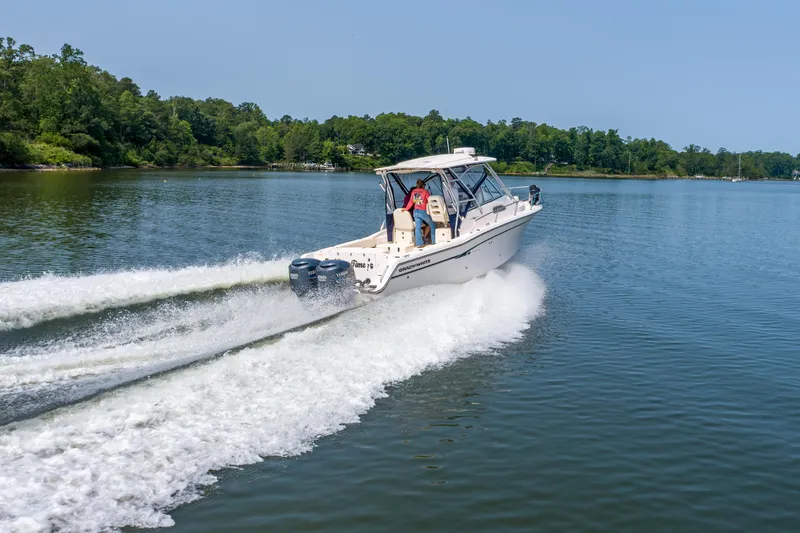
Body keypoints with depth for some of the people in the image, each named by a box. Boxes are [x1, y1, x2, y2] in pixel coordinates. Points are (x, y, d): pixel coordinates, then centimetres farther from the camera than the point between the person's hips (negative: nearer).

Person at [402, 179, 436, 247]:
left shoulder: (413, 191, 7)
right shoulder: (425, 191, -7)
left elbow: (410, 202, 10)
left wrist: (406, 208, 22)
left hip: (416, 211, 5)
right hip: (424, 212, -5)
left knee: (417, 228, 4)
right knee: (432, 226, 12)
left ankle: (419, 243, 1)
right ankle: (434, 241, 14)